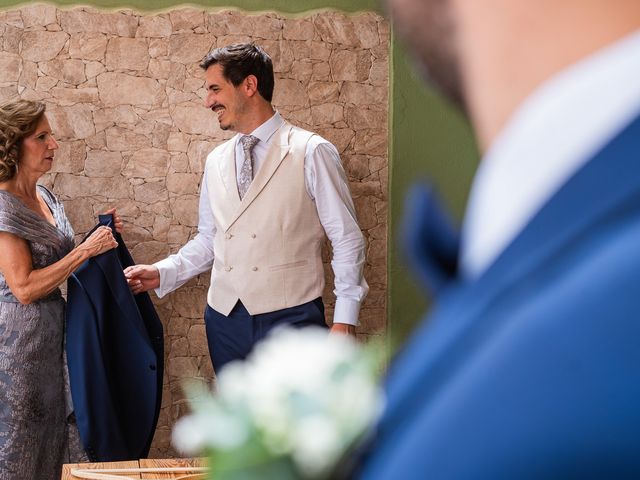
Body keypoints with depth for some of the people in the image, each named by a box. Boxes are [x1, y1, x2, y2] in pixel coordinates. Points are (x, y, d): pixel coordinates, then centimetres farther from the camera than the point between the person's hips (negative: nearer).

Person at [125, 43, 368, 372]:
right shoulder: (216, 161, 11)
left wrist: (344, 320, -10)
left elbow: (347, 240, -5)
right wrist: (162, 273, 4)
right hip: (226, 317, 5)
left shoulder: (311, 153, -5)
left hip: (291, 318, -5)